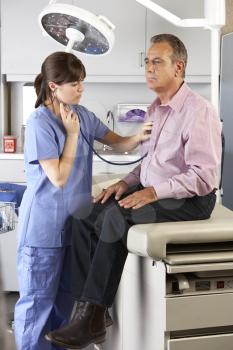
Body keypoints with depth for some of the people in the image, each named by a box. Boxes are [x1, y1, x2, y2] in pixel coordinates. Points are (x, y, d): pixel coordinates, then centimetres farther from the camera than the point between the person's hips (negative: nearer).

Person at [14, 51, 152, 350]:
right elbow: (59, 178, -19)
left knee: (66, 296, 17)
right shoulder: (39, 123, -17)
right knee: (38, 300, 4)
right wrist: (72, 133, -16)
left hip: (73, 220, 7)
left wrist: (139, 137, -12)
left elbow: (117, 144, 9)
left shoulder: (81, 114, 3)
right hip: (44, 225, -7)